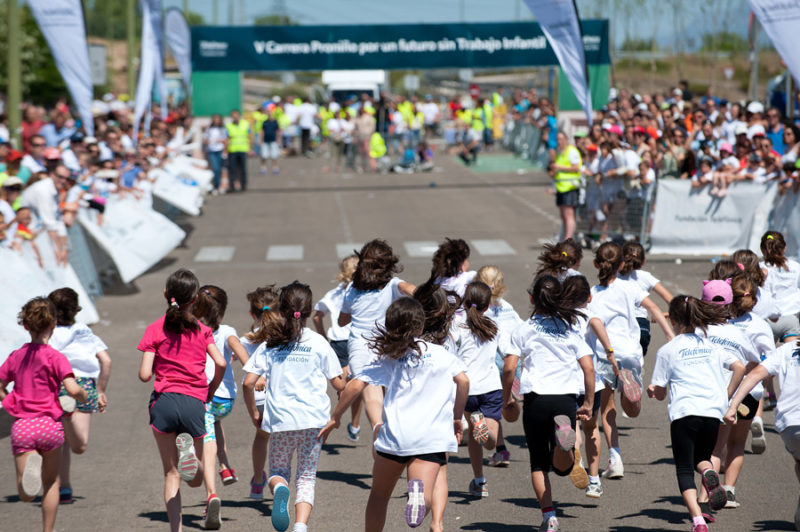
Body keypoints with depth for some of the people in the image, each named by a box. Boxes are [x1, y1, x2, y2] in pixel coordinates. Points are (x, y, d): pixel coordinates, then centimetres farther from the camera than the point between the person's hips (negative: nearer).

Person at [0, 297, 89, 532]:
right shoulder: (55, 357, -5)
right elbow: (72, 389, -17)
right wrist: (85, 397, 5)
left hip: (21, 426, 2)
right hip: (49, 424, -2)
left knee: (26, 495, -1)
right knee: (51, 482, 21)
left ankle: (30, 464, -34)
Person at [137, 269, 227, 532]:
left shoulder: (155, 329, 4)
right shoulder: (202, 330, 8)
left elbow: (145, 375, -3)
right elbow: (220, 363, -5)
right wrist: (210, 391, 12)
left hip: (164, 401, 0)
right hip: (194, 403, 0)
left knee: (172, 474, 9)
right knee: (195, 478, 10)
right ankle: (188, 446, -24)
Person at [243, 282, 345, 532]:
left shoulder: (270, 344, 5)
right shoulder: (319, 343, 1)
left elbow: (248, 382, -1)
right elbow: (339, 385, 4)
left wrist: (255, 415, 11)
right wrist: (344, 375, 27)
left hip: (280, 419, 0)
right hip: (314, 419, 0)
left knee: (278, 472, 17)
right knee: (306, 477, 8)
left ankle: (280, 489, -19)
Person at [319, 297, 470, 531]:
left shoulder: (387, 359, 12)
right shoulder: (440, 353, 13)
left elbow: (355, 386, 3)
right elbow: (463, 380, 1)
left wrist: (335, 418, 13)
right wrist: (457, 418, 14)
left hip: (394, 434, 1)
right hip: (432, 437, -1)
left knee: (379, 494, 22)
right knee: (424, 501, -12)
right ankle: (419, 492, -44)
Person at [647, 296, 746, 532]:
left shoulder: (667, 350, 6)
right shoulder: (712, 345, 16)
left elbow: (659, 393, 8)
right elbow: (739, 367, 4)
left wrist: (652, 389, 30)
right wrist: (726, 396, 13)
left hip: (684, 412, -3)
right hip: (713, 411, 3)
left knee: (684, 470, 3)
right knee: (702, 458, 24)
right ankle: (709, 473, -13)